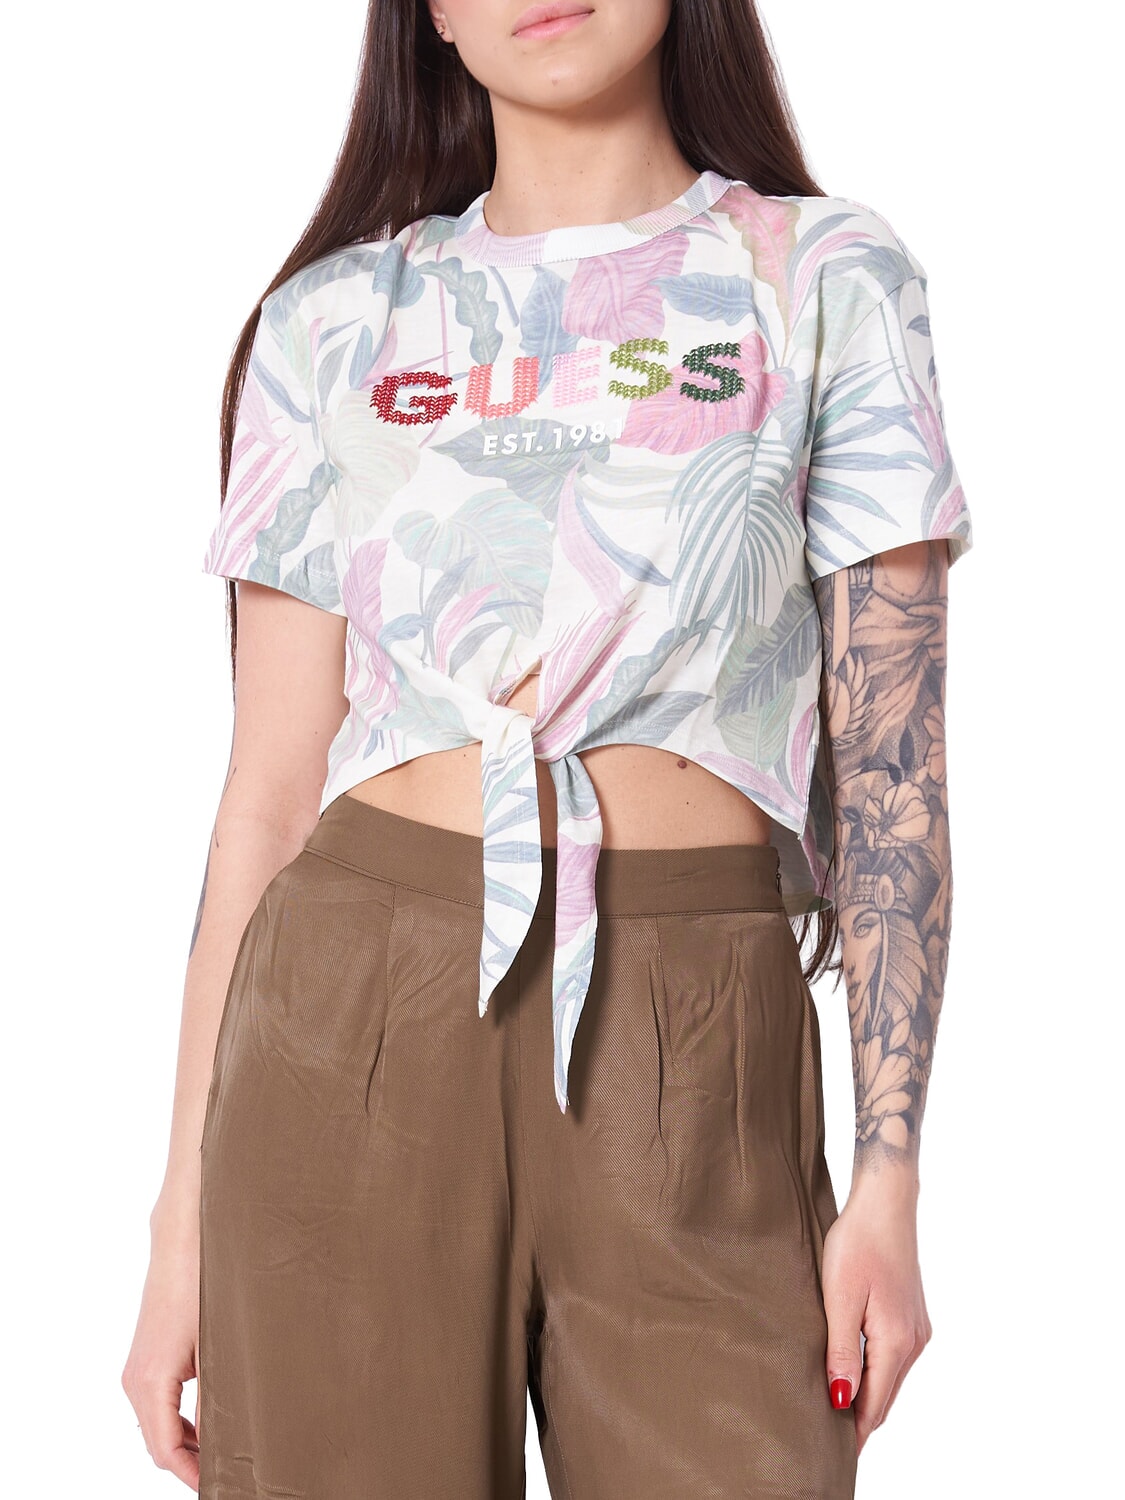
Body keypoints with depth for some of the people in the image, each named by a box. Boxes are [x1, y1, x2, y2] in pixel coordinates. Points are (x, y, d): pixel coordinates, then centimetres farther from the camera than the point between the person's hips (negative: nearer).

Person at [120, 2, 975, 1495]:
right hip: (353, 1033, 1)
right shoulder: (335, 318, 9)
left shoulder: (827, 278, 7)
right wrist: (187, 1209, 3)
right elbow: (269, 792, 7)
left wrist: (891, 1171, -4)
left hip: (695, 1060, -1)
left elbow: (892, 762, 3)